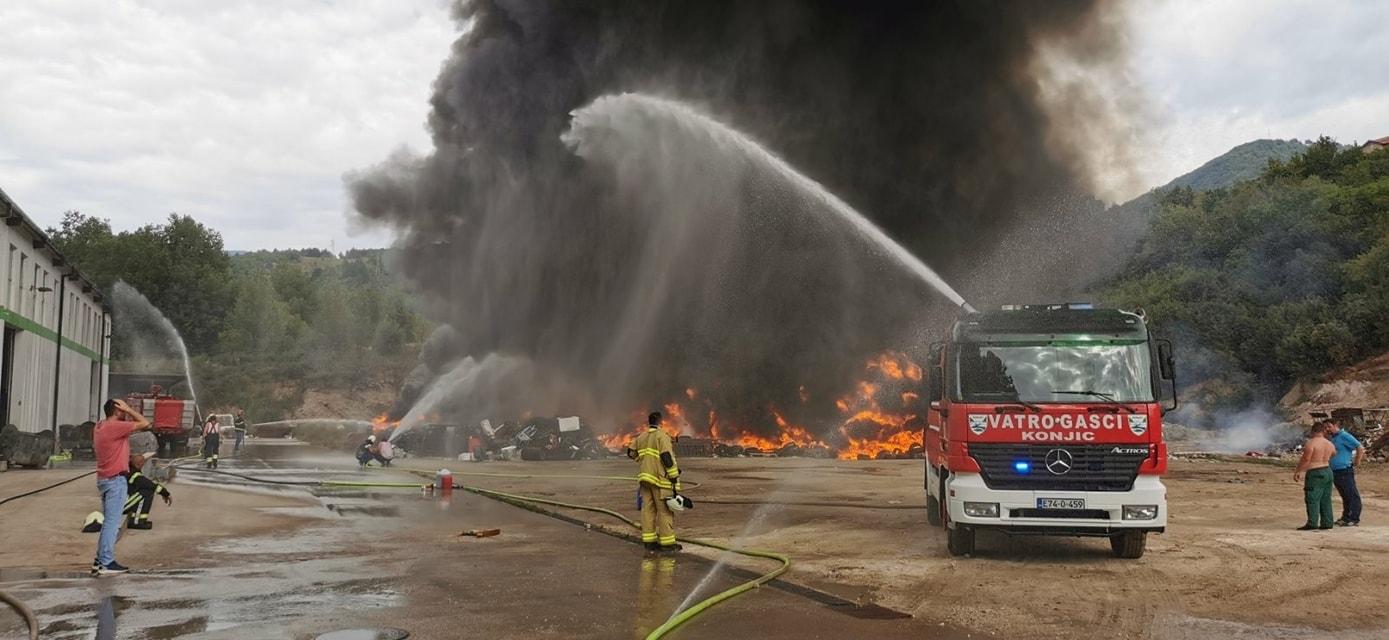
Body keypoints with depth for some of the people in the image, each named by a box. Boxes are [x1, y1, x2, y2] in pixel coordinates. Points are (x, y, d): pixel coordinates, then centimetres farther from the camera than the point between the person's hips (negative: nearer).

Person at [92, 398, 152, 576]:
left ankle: (101, 559, 20)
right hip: (115, 480, -10)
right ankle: (106, 563, -5)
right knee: (112, 522, -6)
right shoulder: (115, 426, -18)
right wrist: (128, 409, -9)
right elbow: (144, 423, -18)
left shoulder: (100, 426, 10)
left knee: (109, 521, 16)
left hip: (105, 479, 10)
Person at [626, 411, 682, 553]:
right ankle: (667, 544, 0)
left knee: (648, 509, 9)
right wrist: (675, 478, -13)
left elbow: (631, 453, 23)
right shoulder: (662, 436, -10)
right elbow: (667, 458, -16)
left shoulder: (640, 438, 12)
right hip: (659, 479, -7)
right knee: (665, 511, -2)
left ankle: (649, 541, 11)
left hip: (645, 478, 7)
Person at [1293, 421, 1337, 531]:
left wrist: (1297, 472, -8)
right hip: (1328, 471, 7)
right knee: (1325, 499, 12)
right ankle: (1326, 523, 13)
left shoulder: (1311, 443, -13)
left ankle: (1312, 523, -11)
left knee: (1312, 499, -7)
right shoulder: (1330, 444, 9)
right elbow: (1334, 454, 28)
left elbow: (1305, 459, -15)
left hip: (1315, 473, -7)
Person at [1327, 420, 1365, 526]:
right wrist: (1325, 436, 9)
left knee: (1352, 495, -4)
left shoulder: (1344, 436, -12)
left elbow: (1360, 448, -18)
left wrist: (1357, 462, -12)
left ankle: (1354, 519, -2)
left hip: (1345, 472, -9)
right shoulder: (1332, 438, 15)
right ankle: (1345, 517, 21)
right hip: (1335, 472, 9)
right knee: (1344, 496, 15)